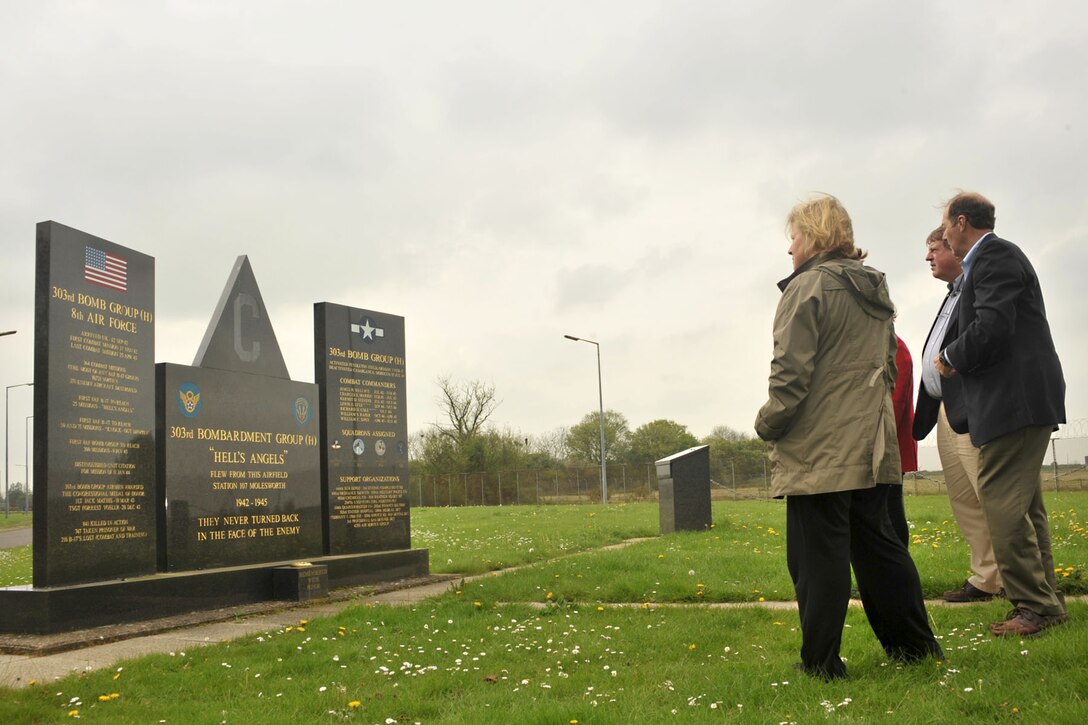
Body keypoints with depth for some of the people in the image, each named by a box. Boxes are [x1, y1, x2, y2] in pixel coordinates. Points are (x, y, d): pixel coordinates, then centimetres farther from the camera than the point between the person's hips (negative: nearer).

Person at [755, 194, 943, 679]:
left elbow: (791, 371, -17)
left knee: (818, 553, -2)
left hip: (818, 449, -8)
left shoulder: (808, 286, -11)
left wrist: (769, 424, -6)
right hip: (872, 446, 8)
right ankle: (914, 644, 22)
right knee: (875, 542, 16)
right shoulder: (875, 290, 16)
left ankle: (820, 662, 4)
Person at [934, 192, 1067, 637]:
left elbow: (991, 328, -22)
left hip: (1014, 400, -11)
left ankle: (1034, 605, -3)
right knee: (1024, 506, 14)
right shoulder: (997, 257, 22)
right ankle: (1045, 602, 21)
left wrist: (951, 357, -7)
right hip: (1019, 401, 11)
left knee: (1002, 504, -9)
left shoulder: (994, 256, -11)